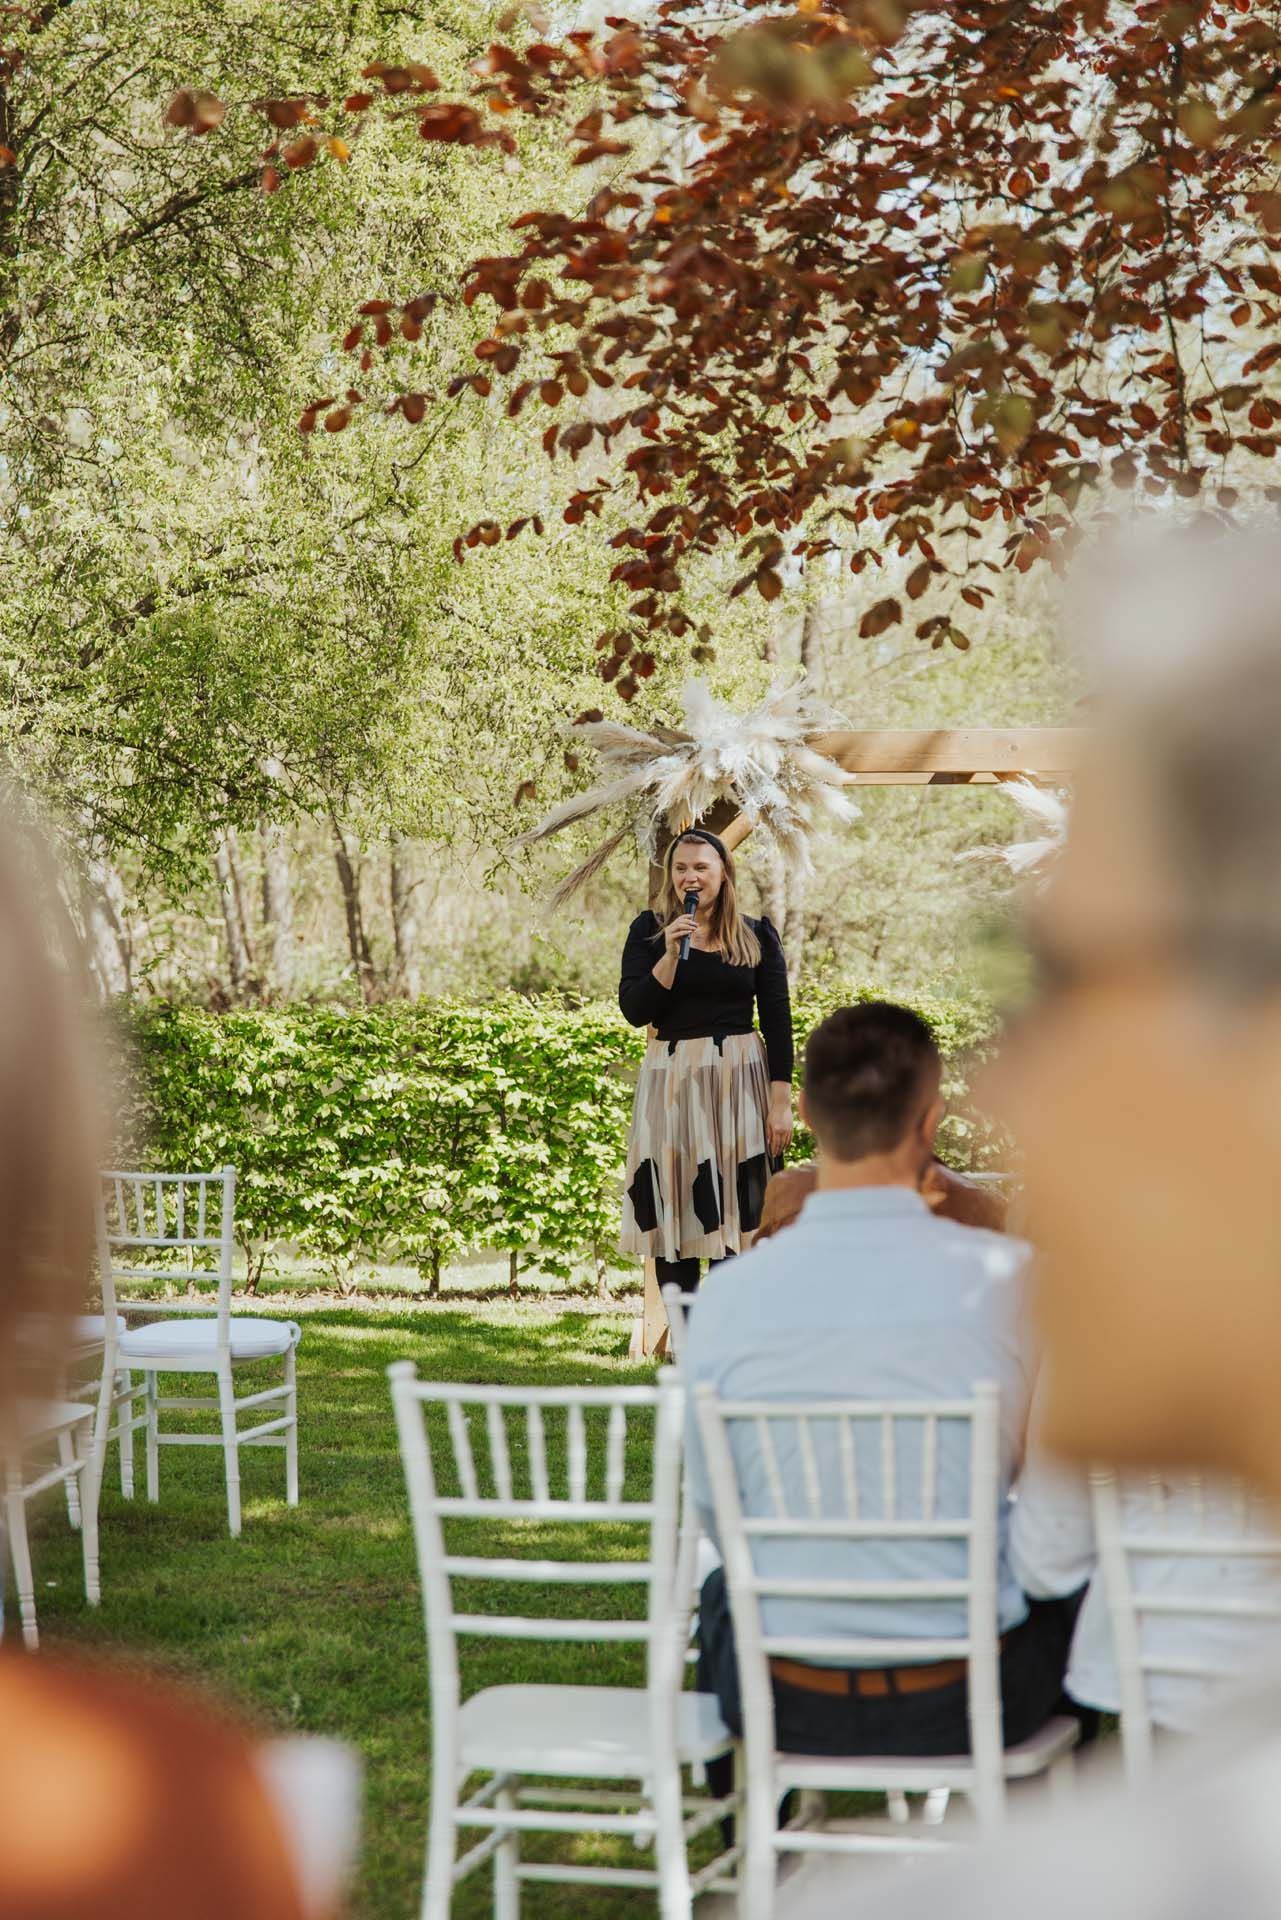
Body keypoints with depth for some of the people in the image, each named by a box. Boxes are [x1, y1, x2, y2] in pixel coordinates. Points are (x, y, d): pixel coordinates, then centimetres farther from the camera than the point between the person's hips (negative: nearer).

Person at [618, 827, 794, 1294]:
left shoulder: (757, 936, 5)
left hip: (739, 1080, -1)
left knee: (735, 1215, -2)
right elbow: (634, 1010, -5)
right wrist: (670, 954, -16)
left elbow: (778, 1022, 3)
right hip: (672, 1080, 1)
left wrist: (781, 1101, -4)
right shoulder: (648, 931, 5)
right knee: (672, 1215, 0)